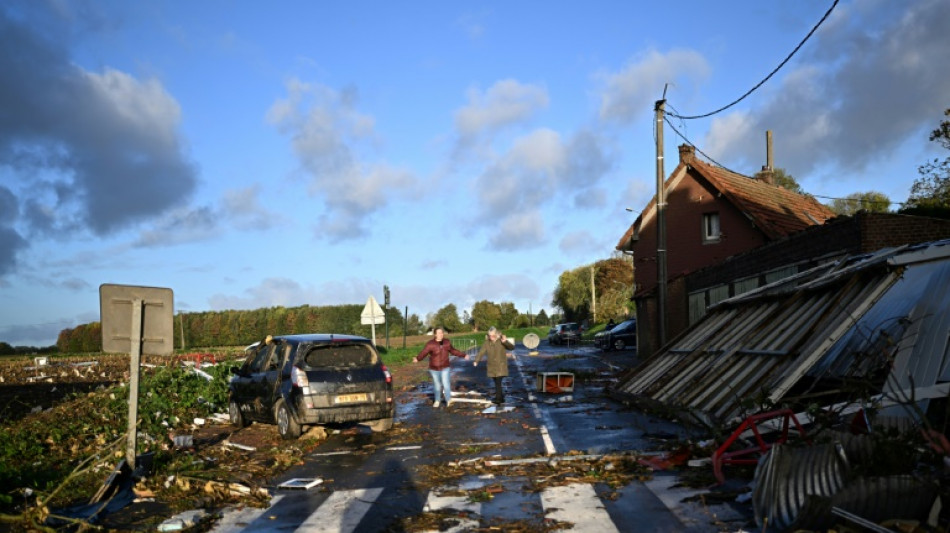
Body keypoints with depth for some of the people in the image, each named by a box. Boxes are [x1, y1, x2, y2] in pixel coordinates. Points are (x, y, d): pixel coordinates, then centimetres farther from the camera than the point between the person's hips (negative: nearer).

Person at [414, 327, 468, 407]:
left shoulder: (447, 342, -3)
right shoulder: (430, 344, -16)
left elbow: (453, 351, 11)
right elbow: (423, 353, -22)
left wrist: (463, 355, 14)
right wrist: (417, 359, -35)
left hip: (445, 368, 1)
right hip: (434, 368, -1)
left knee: (446, 384, -8)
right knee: (437, 385, 12)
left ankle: (448, 399, 17)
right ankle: (437, 400, 35)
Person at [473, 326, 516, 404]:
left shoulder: (501, 341, -8)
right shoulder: (487, 343, 1)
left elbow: (512, 347, -16)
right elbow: (481, 352, -7)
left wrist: (505, 342, -36)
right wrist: (476, 360, -24)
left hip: (501, 366, -4)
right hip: (492, 366, 4)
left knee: (498, 382, -13)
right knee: (496, 382, 9)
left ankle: (498, 398, -9)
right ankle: (501, 398, 21)